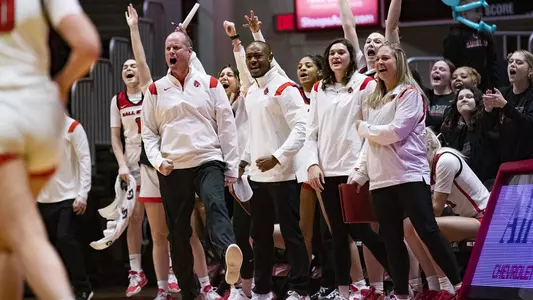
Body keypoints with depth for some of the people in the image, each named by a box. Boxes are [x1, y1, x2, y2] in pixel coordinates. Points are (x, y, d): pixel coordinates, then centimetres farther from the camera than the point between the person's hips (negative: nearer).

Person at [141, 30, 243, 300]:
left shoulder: (210, 85, 6)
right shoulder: (156, 90, 8)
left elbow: (227, 127, 5)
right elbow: (148, 133, 10)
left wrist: (232, 168, 1)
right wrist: (157, 160, -7)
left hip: (208, 161, -2)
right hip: (171, 168, 2)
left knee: (215, 206, -31)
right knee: (178, 231, 5)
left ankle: (229, 253, -56)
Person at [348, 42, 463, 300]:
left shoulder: (410, 93, -4)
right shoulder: (372, 101, 18)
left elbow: (395, 131, -16)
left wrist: (364, 128, -3)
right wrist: (359, 173, 13)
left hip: (409, 175, -7)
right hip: (380, 180, 7)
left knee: (427, 230, -12)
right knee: (391, 239, 6)